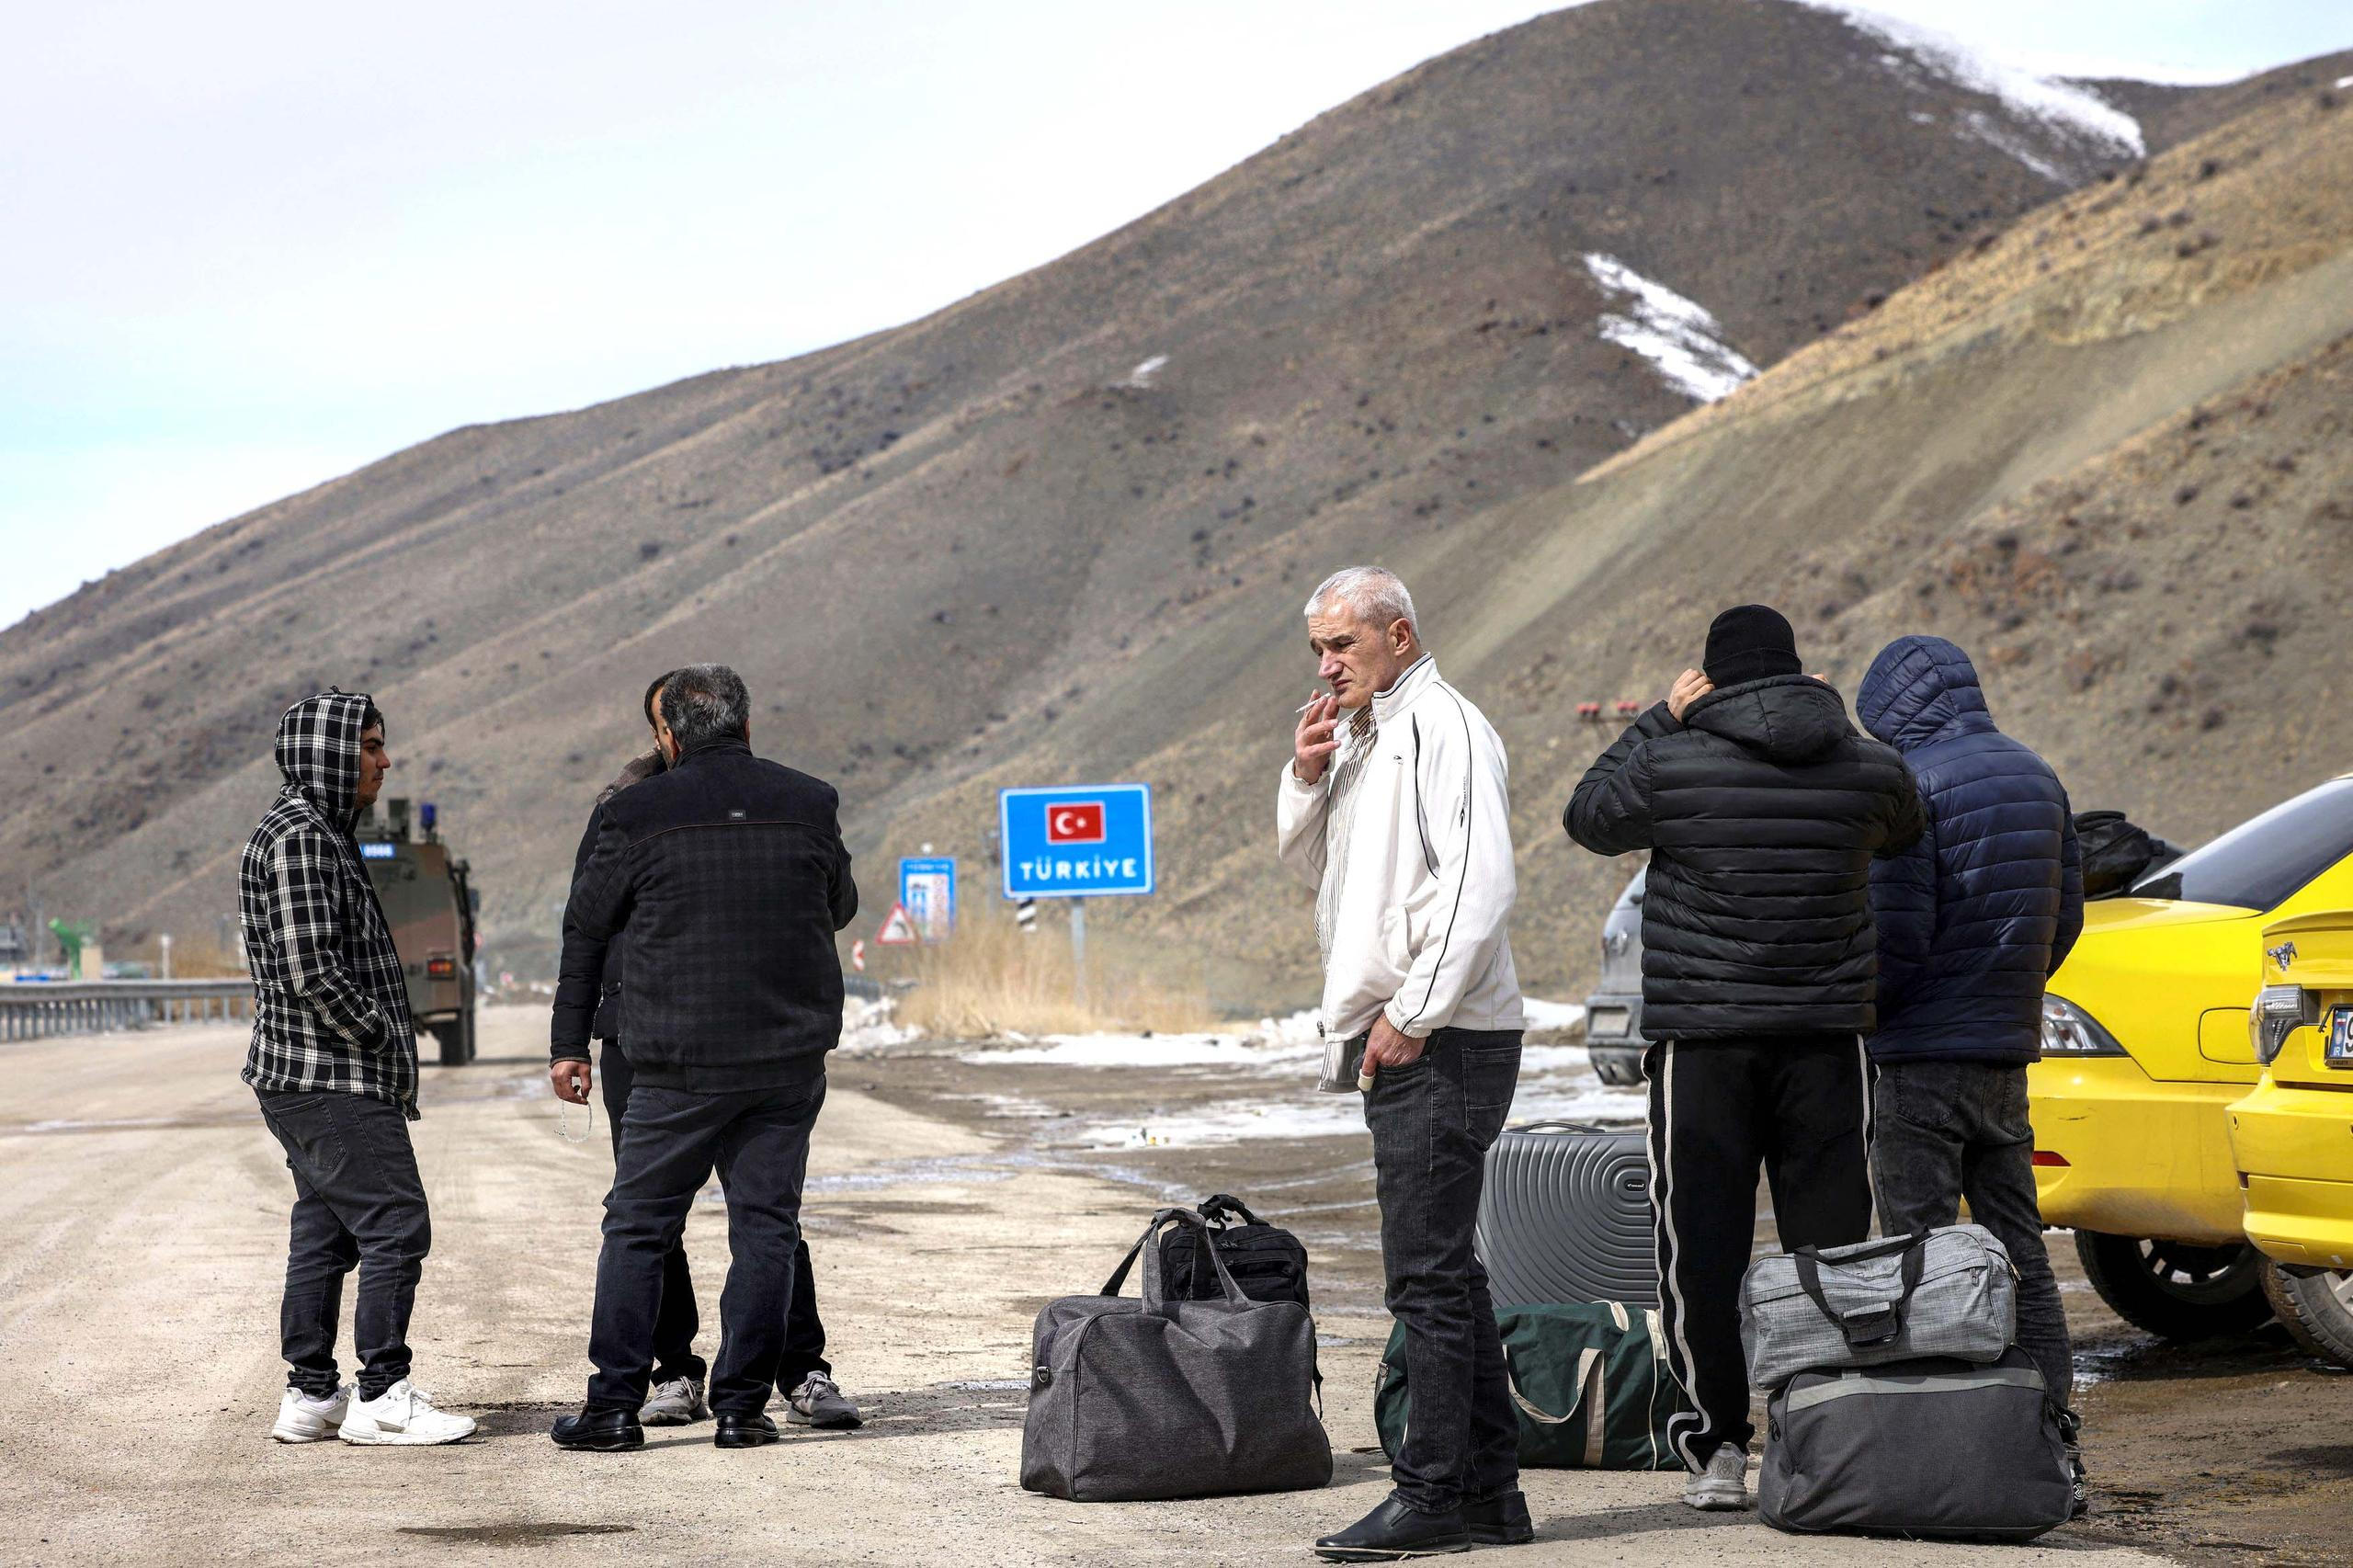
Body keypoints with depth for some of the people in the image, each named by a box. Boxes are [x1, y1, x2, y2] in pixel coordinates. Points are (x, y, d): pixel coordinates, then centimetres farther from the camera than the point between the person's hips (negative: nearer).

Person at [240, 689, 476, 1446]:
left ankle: (310, 1396, 15)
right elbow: (310, 970, -22)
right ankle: (382, 1397, -5)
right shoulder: (299, 838, -16)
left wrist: (383, 1045, 15)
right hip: (334, 1081, -11)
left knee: (324, 1234, 12)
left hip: (306, 1080, 11)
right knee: (395, 1226, -8)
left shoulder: (318, 831, 18)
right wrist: (382, 1039, -12)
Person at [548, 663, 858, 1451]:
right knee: (765, 1227, 7)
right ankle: (741, 1407, 6)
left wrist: (570, 1045, 14)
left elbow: (584, 930, 4)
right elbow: (841, 907, 18)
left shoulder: (635, 816, -4)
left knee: (636, 1227, 7)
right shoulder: (810, 804, 2)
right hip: (791, 1059, 2)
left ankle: (615, 1405, 5)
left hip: (680, 1063, -2)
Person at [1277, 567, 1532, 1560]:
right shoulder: (1364, 737, 19)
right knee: (1444, 1269, 12)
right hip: (1397, 1044, 10)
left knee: (1425, 1273, -8)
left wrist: (1413, 1012, -21)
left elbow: (1480, 883, -20)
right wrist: (1307, 778, 8)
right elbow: (1307, 865, 27)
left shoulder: (1443, 726, -11)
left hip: (1440, 1043, -10)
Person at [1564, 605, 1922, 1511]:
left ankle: (1716, 1450, 2)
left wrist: (1661, 720, 15)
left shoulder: (1672, 765, -8)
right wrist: (1823, 723, 26)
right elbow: (1903, 834, 24)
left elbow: (1588, 817, 11)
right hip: (1827, 1033, 2)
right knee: (1832, 1245, 7)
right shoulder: (1869, 768, 1)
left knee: (1703, 1249, 3)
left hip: (1703, 1040, -2)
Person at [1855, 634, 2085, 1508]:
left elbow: (1898, 927, -18)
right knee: (2019, 1249, 10)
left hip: (1923, 1056, -7)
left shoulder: (1913, 784, -14)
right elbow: (2064, 916, 15)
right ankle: (2053, 1444, 10)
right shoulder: (2037, 779, 11)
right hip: (2009, 1050, 7)